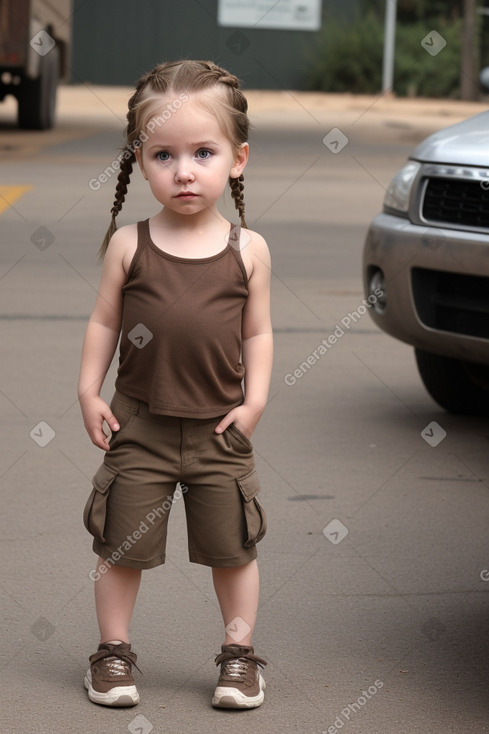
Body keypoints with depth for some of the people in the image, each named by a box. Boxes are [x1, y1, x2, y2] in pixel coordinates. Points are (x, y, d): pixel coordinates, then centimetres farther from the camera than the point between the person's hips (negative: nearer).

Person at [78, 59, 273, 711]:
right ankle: (114, 652, 23)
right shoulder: (128, 245, -4)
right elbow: (104, 322, 3)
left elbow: (258, 333, 3)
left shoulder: (248, 249, -3)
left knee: (232, 546, 9)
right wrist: (89, 392, -2)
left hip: (221, 430, 0)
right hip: (139, 425, 0)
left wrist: (255, 400, -6)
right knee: (122, 544, 6)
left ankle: (240, 654, 26)